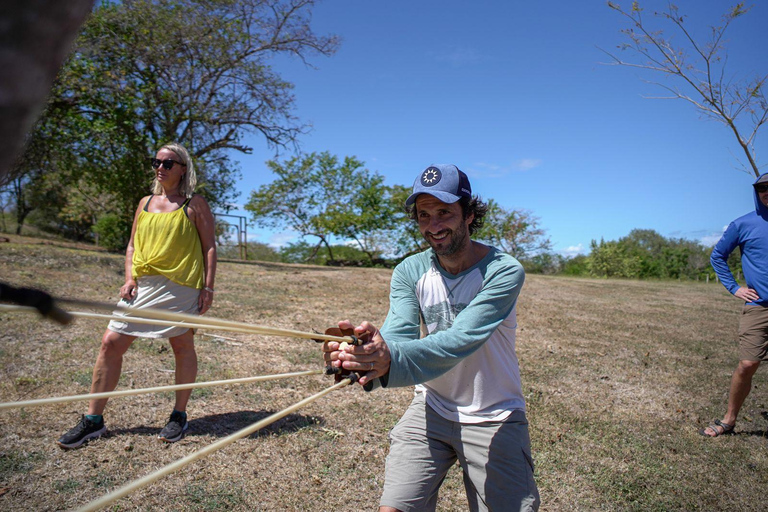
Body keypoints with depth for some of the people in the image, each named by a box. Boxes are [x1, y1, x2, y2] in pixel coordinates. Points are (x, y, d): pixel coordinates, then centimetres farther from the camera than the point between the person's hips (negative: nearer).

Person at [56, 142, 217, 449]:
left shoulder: (195, 205, 2)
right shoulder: (145, 203, 17)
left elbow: (209, 248, -1)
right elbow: (133, 245, 18)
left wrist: (208, 287, -8)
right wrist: (130, 279, 3)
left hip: (180, 285, -5)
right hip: (142, 285, 5)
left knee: (183, 346, 4)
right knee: (111, 342, 1)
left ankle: (179, 416, 19)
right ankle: (93, 420, 13)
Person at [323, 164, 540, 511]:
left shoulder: (504, 271, -19)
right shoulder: (409, 272, -7)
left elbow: (460, 340, -33)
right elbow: (398, 333, -22)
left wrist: (392, 358, -51)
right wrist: (362, 355, -45)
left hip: (493, 417, -2)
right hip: (430, 409, 3)